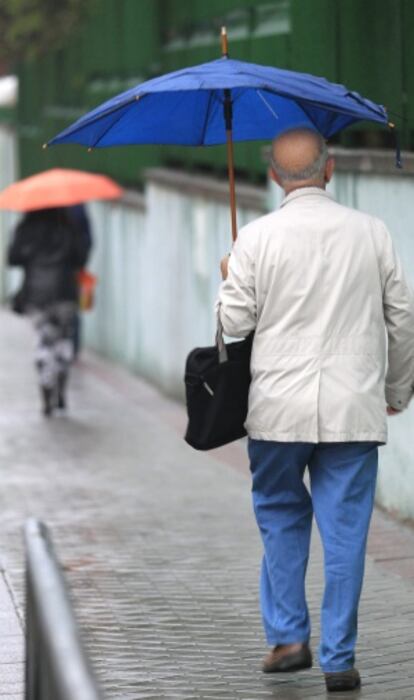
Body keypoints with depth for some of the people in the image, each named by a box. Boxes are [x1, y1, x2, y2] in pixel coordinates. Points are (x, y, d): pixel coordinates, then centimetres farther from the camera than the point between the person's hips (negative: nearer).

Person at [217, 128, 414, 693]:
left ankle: (287, 636, 14)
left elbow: (235, 322, -4)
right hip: (354, 408, 1)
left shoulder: (258, 237, -5)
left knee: (280, 519, 17)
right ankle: (339, 659, 5)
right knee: (345, 530, 4)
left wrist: (230, 280, 17)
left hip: (279, 408, -1)